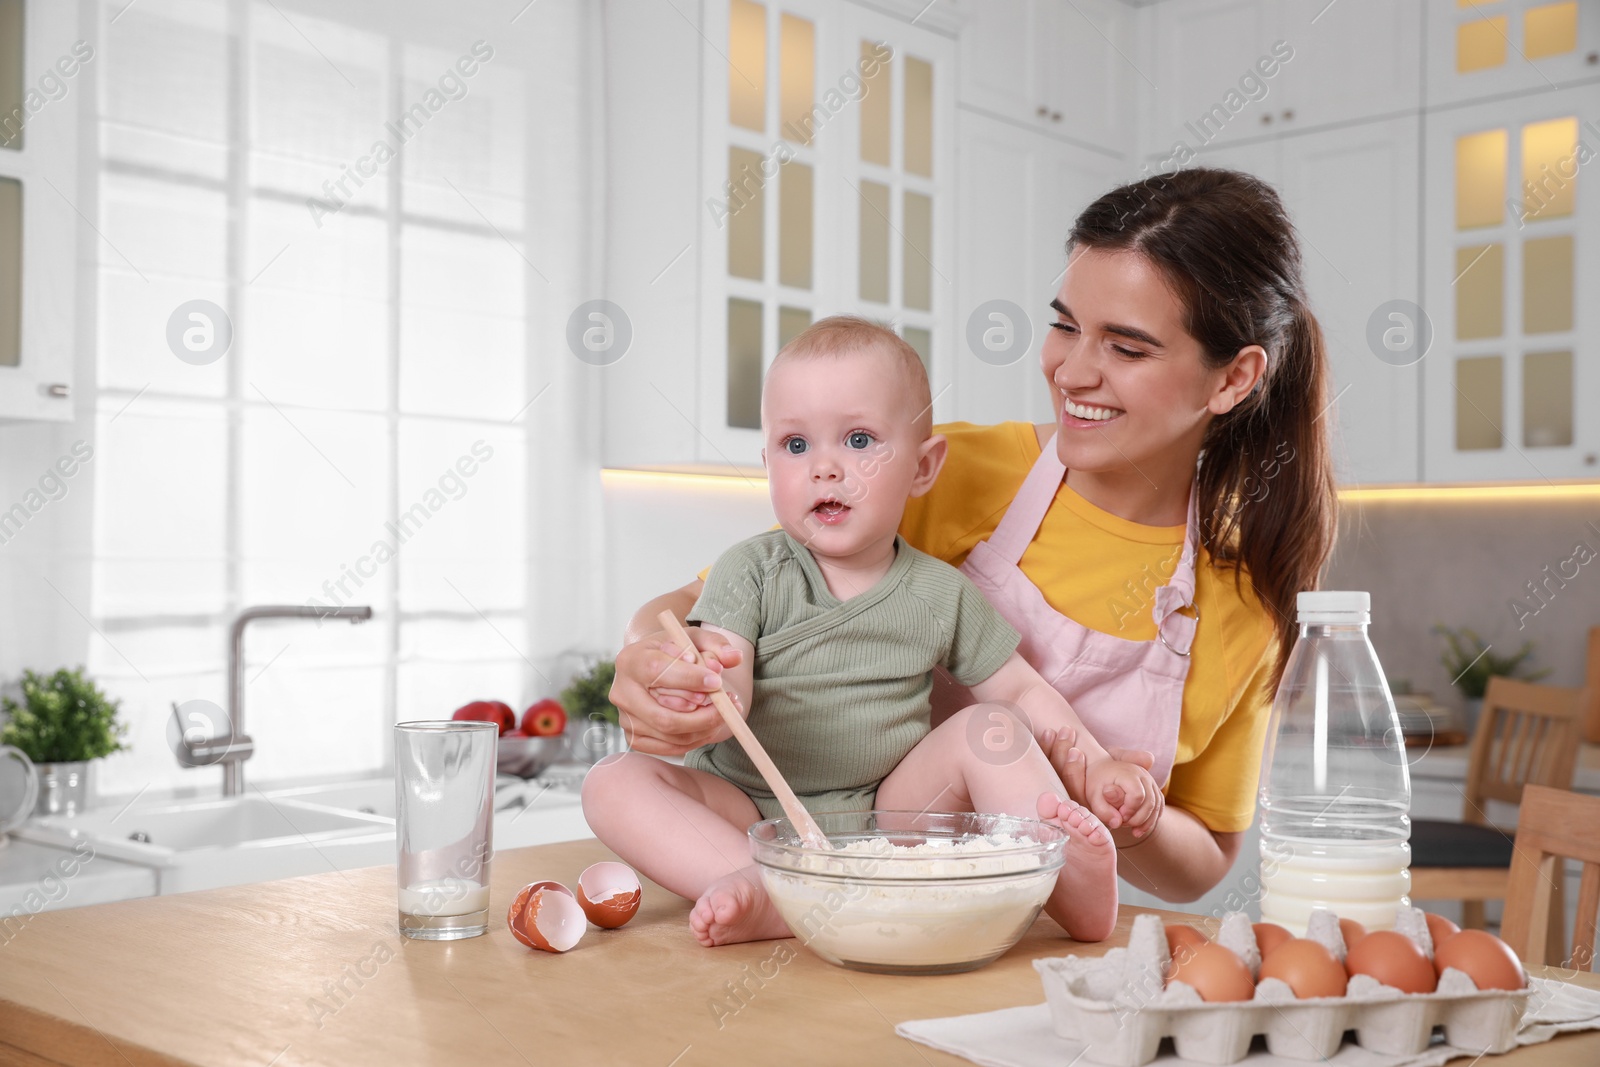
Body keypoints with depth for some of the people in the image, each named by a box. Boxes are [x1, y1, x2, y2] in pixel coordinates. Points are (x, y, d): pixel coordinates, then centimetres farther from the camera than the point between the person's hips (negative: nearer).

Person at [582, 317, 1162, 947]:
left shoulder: (941, 593, 3)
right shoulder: (751, 571, -4)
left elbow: (1022, 689, 11)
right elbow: (725, 693, -15)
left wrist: (1097, 766, -4)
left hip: (887, 812, 1)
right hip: (747, 816, -1)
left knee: (992, 728, -15)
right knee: (614, 783, -24)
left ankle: (1068, 882, -26)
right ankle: (762, 894, -42)